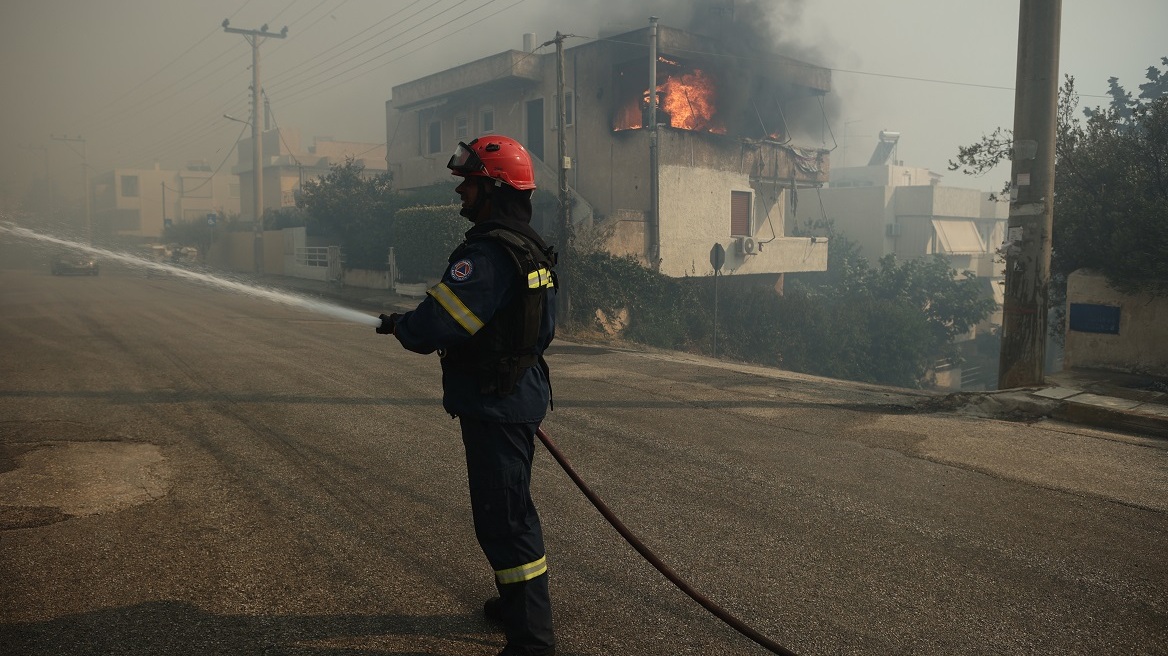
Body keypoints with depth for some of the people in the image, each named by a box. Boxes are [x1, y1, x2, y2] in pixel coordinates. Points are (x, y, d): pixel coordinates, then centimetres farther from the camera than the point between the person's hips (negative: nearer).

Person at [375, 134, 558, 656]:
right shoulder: (532, 247, 11)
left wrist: (399, 326, -2)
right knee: (510, 507, 23)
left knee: (503, 518, -3)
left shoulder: (488, 254, -23)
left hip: (495, 405, -11)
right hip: (522, 393, 11)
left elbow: (436, 324, -26)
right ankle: (518, 602, 40)